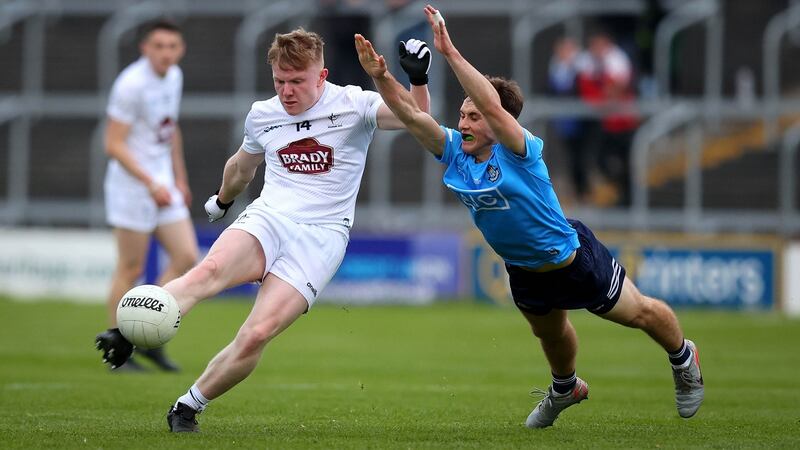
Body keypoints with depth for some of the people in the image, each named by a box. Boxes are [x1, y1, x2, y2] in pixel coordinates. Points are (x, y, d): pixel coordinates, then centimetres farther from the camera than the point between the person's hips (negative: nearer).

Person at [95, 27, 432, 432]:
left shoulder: (352, 106, -1)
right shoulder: (262, 115, 12)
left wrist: (418, 78, -26)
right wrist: (222, 200, 49)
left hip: (321, 236, -2)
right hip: (267, 218, 3)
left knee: (256, 335, -21)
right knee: (210, 270, -33)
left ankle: (187, 408, -6)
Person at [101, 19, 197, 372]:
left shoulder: (174, 77, 8)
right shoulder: (131, 84, -18)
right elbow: (114, 145, -19)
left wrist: (179, 178, 22)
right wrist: (150, 184, -25)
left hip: (162, 183, 8)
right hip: (132, 184, -8)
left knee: (186, 257, 2)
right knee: (130, 269, -3)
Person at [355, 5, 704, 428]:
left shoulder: (519, 151, -32)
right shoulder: (455, 152, -14)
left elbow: (492, 105, -49)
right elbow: (411, 113, -23)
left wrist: (450, 52, -55)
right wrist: (381, 76, -40)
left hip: (575, 260, -6)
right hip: (524, 273, 6)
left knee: (639, 313, 15)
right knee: (551, 334, 31)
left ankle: (683, 359, 44)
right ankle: (564, 389, 61)